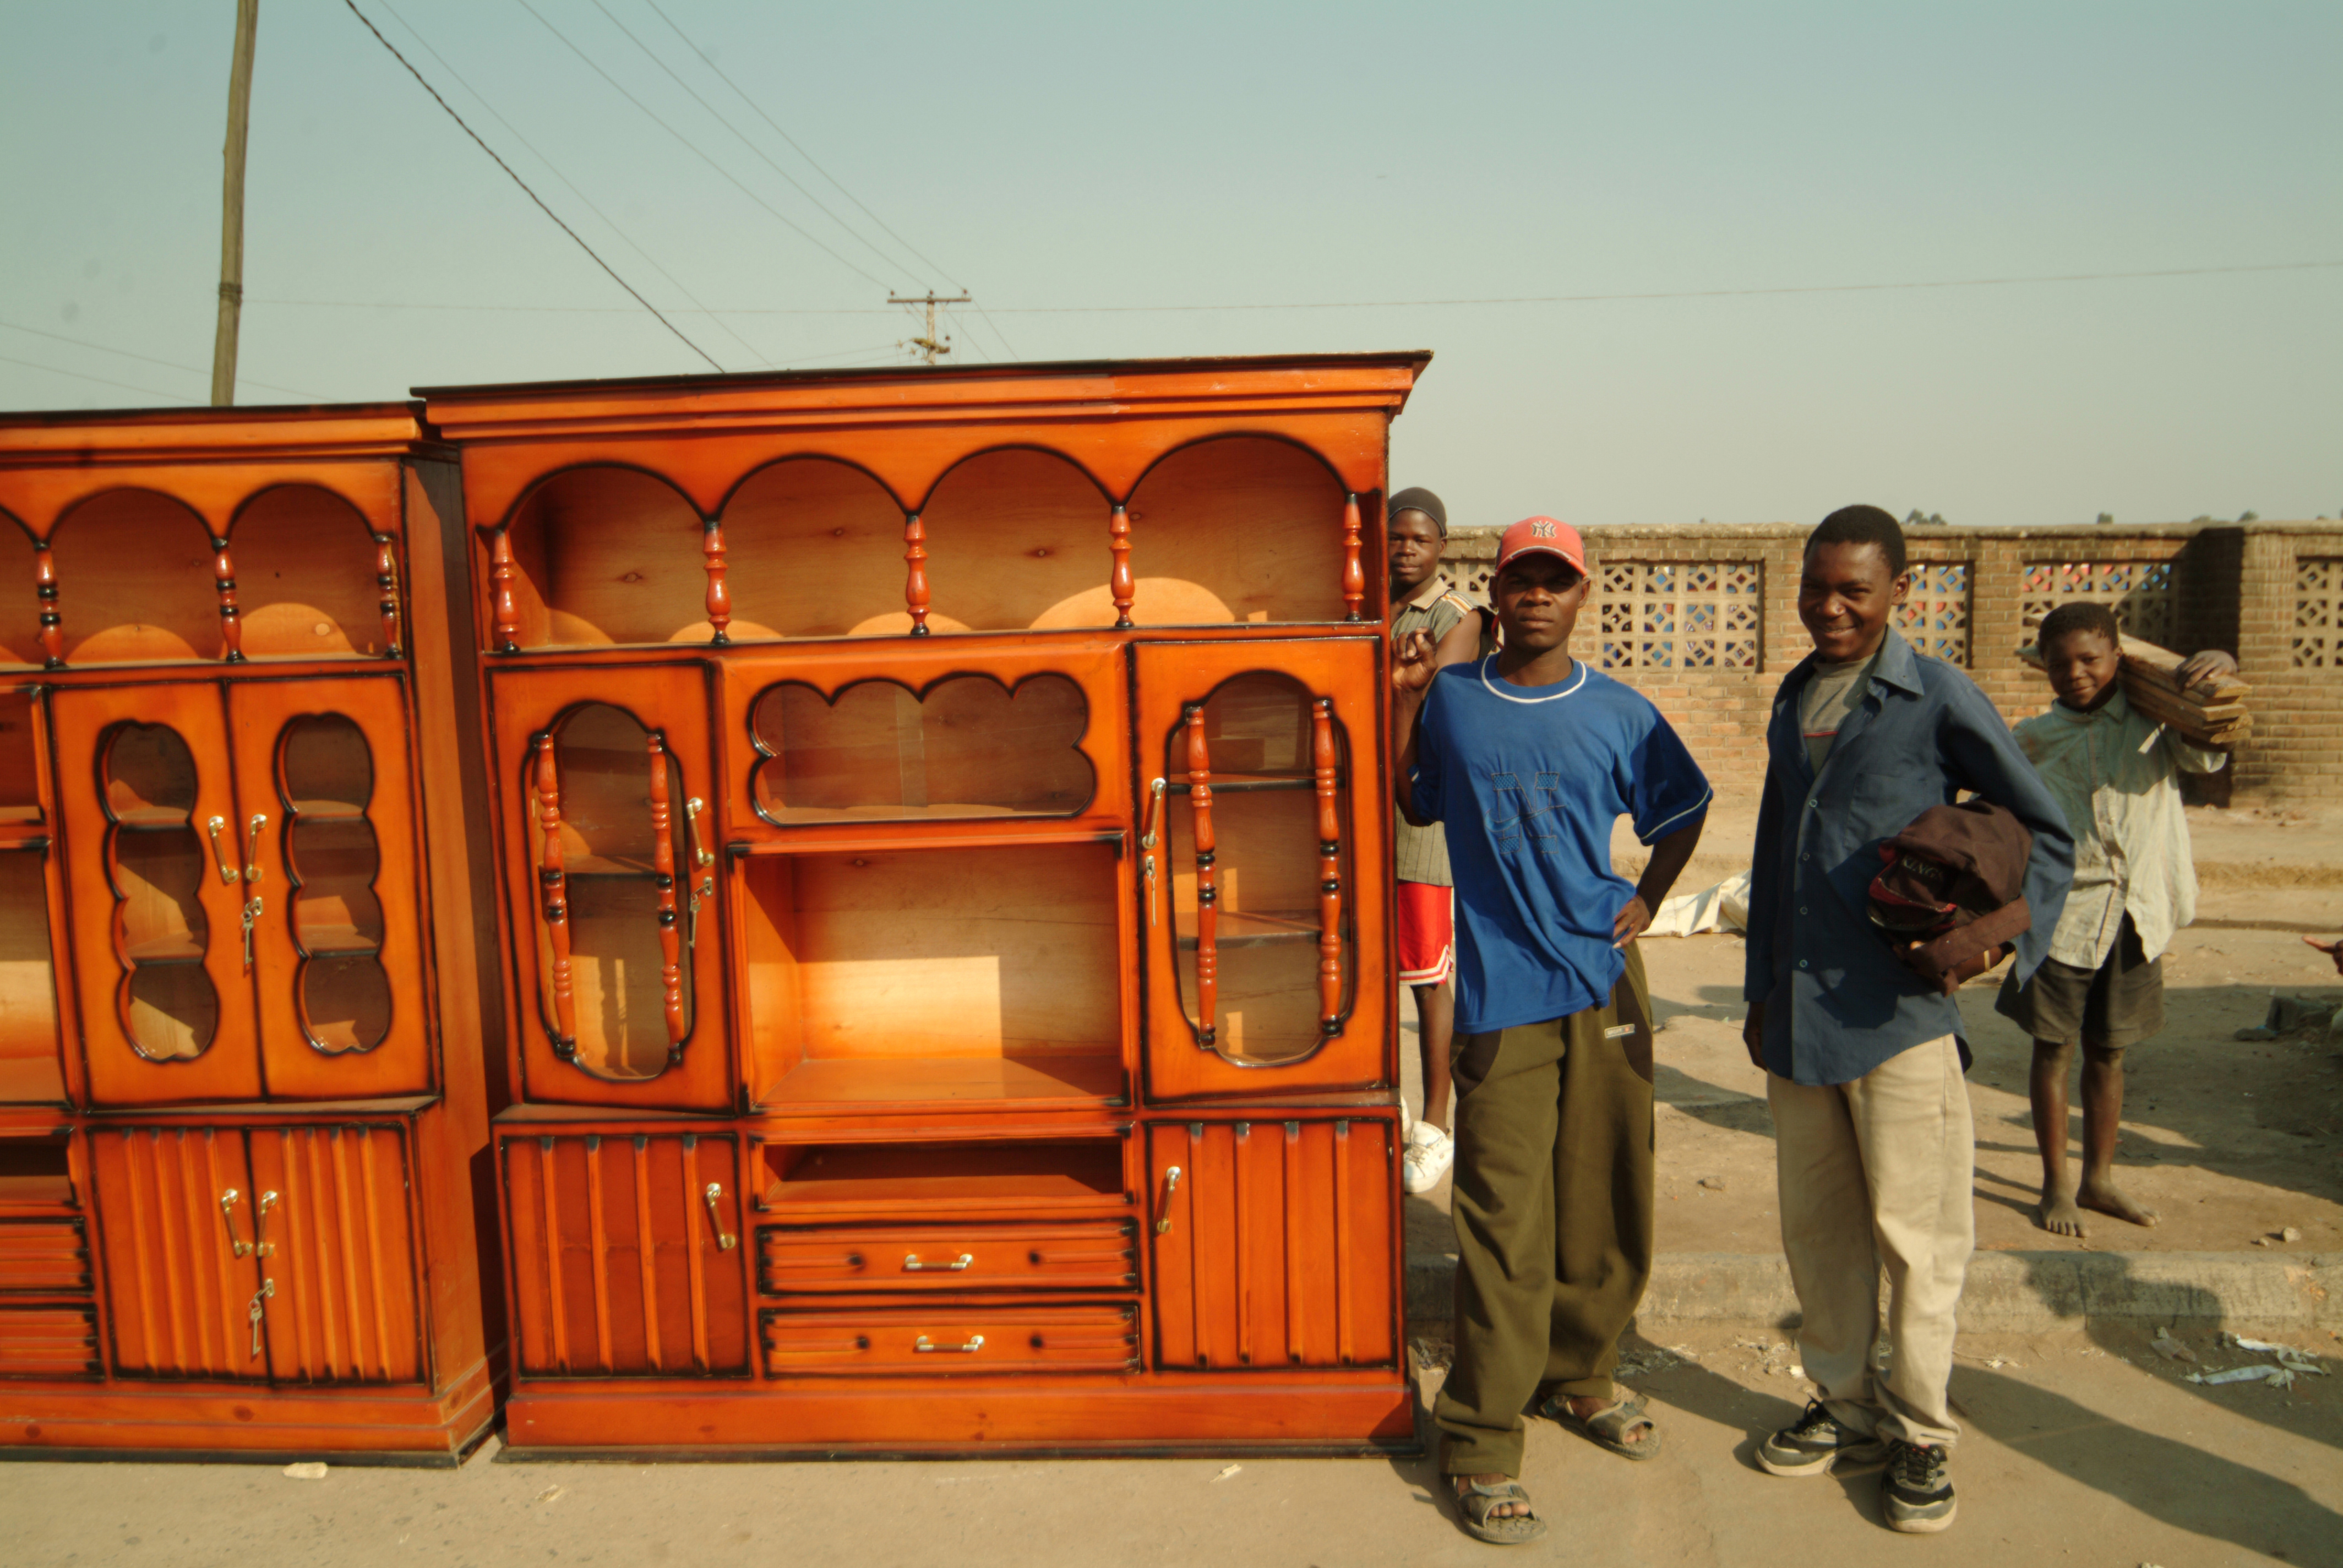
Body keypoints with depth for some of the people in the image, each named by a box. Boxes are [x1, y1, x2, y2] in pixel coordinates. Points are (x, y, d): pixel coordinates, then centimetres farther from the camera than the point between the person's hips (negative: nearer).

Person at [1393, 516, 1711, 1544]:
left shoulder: (1620, 715, 3)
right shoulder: (1450, 698, 2)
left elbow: (1682, 809, 18)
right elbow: (1413, 808, 12)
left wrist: (1648, 899, 6)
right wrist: (1402, 704, 2)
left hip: (1605, 981, 2)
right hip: (1501, 995, -2)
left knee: (1607, 1203, 12)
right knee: (1504, 1225, -3)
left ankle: (1581, 1379, 35)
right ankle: (1481, 1445, 8)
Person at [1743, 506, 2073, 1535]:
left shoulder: (1940, 699, -6)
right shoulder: (1792, 699, 12)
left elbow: (2045, 831, 1)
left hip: (1899, 1014, -5)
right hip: (1796, 1015, 6)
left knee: (1913, 1230, 5)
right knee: (1816, 1223, 14)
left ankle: (1920, 1432, 22)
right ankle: (1845, 1404, 31)